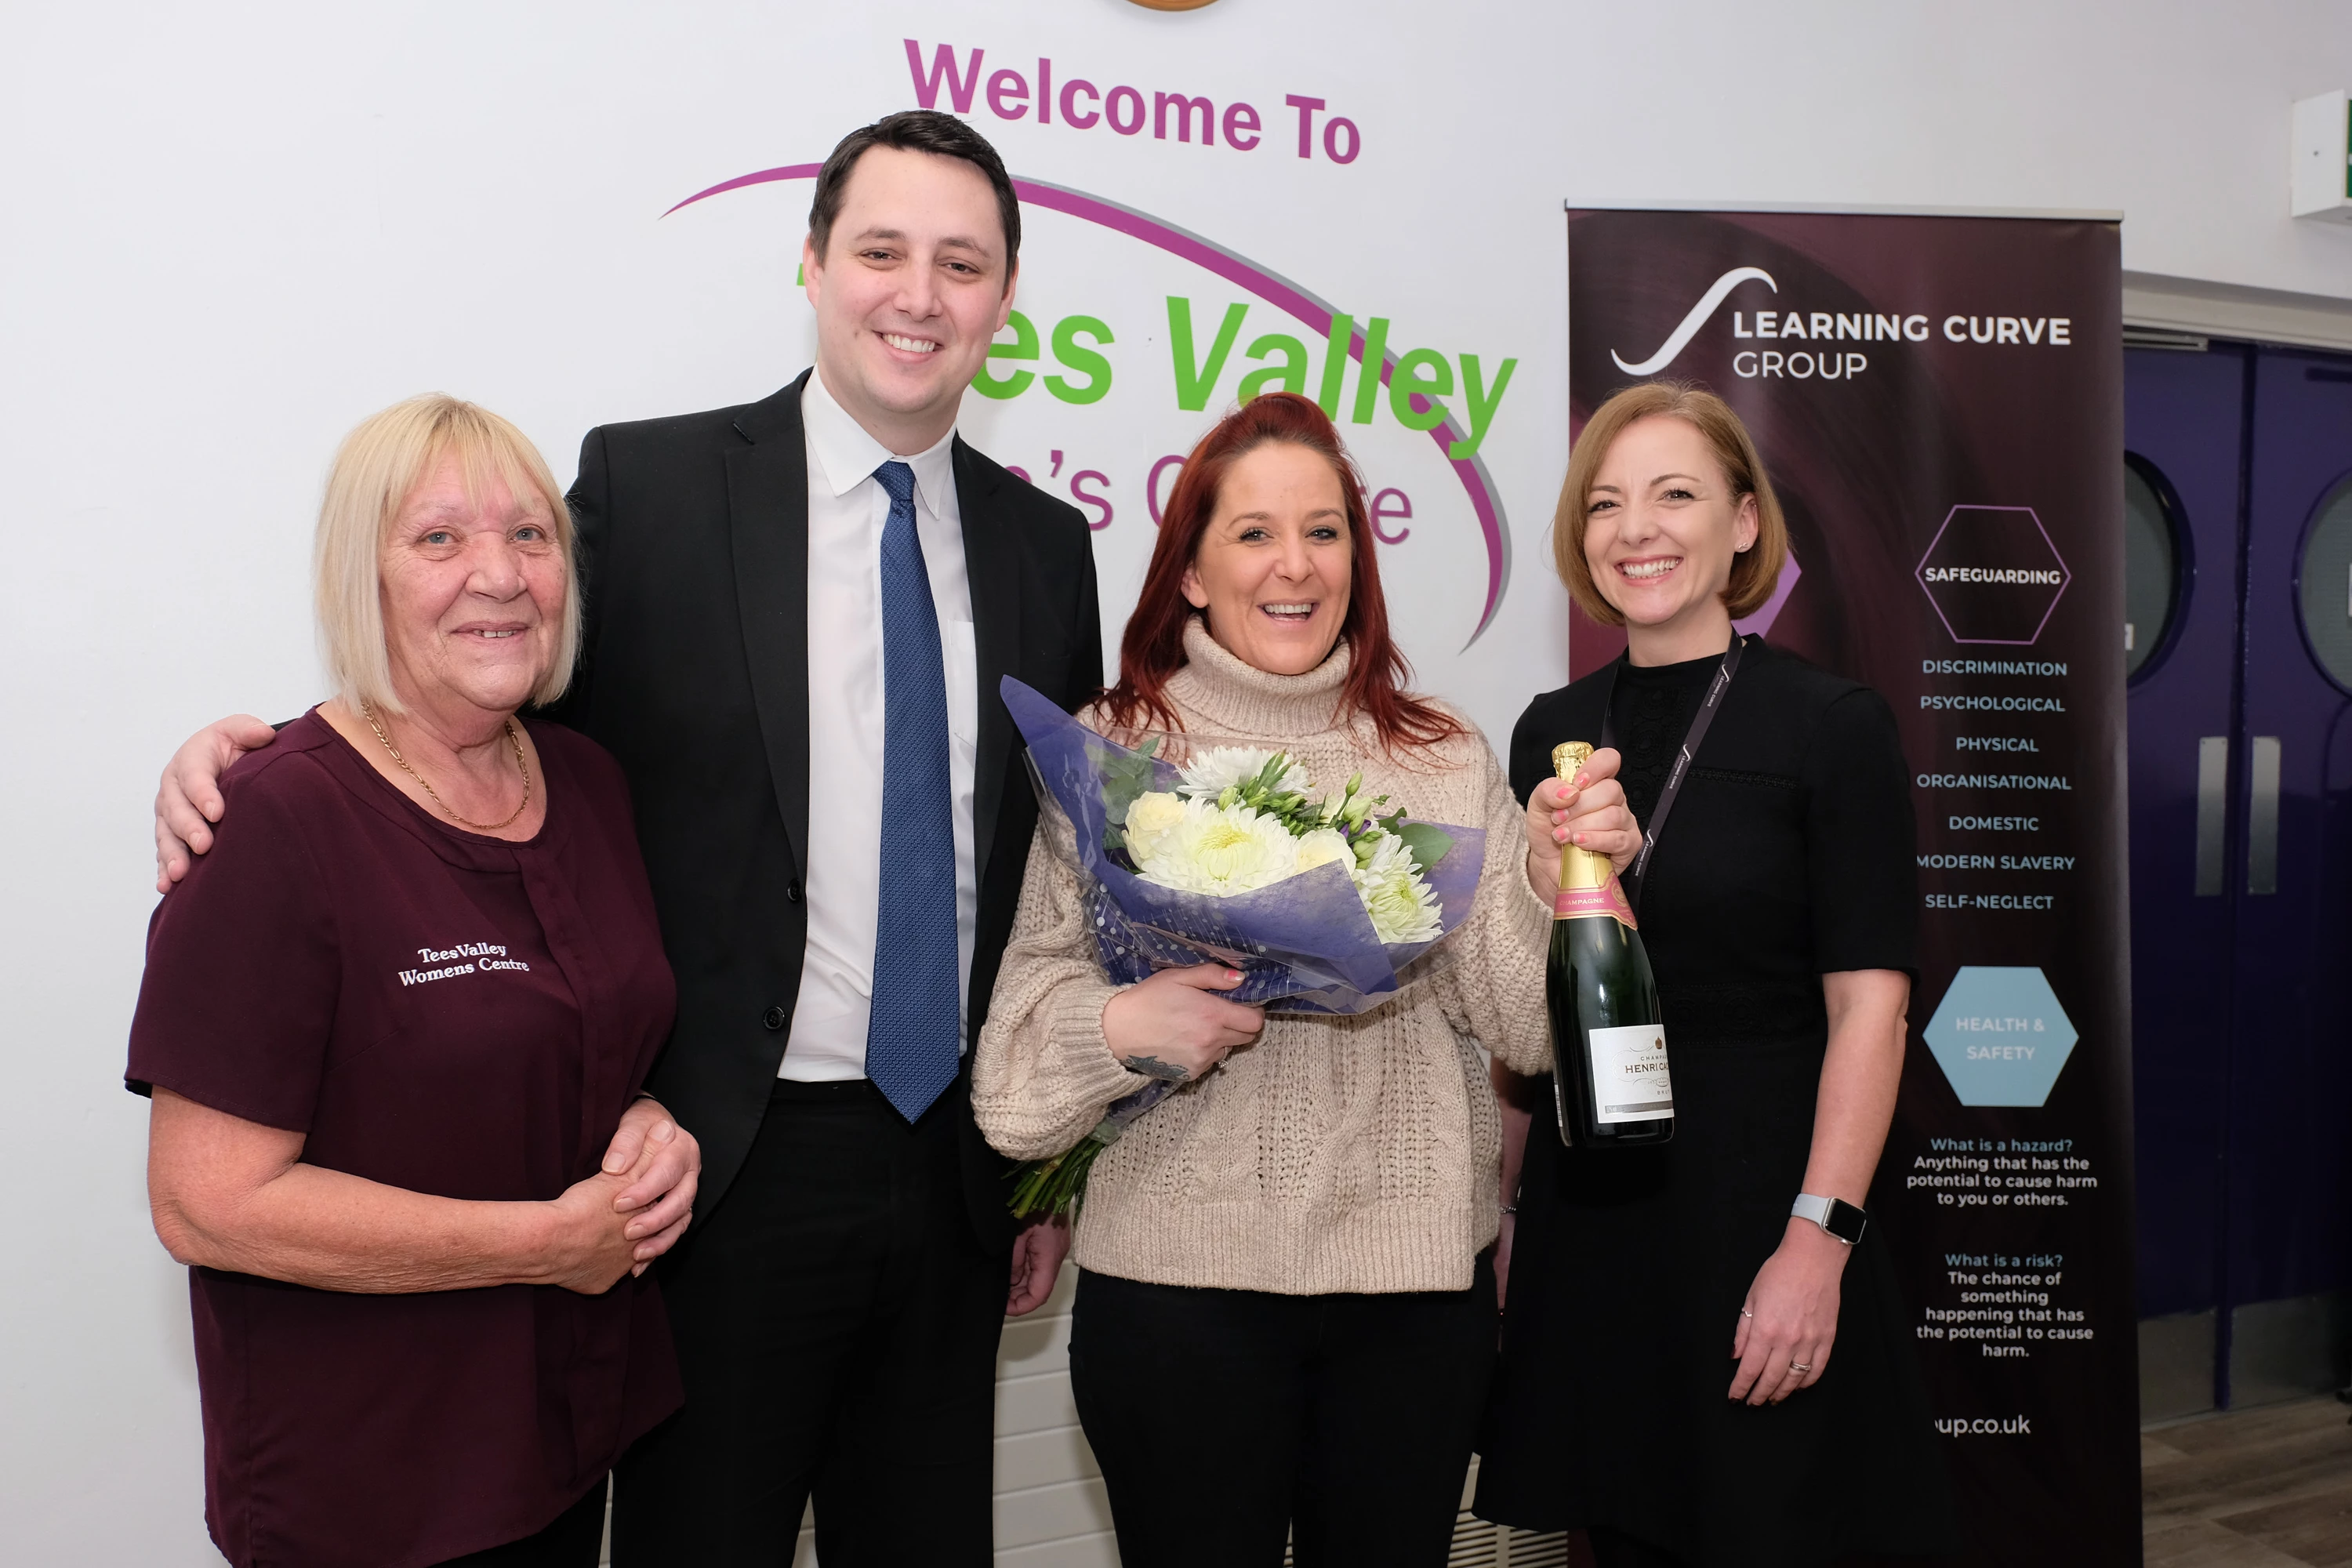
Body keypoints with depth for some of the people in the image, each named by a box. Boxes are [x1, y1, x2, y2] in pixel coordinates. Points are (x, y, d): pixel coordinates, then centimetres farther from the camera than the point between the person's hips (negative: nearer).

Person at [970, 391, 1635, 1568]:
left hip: (1418, 1279, 3)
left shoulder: (1446, 757, 5)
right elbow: (1021, 1047, -3)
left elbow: (1517, 1029, 3)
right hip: (1178, 1282, -2)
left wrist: (1553, 883, -14)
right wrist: (1121, 1028, -22)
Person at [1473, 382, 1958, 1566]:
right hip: (1584, 1209, 4)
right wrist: (1508, 1198, 10)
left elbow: (1869, 1006, -11)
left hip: (1755, 1193, -4)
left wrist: (1819, 1239, -18)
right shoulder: (1552, 730, 7)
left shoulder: (1833, 724, -6)